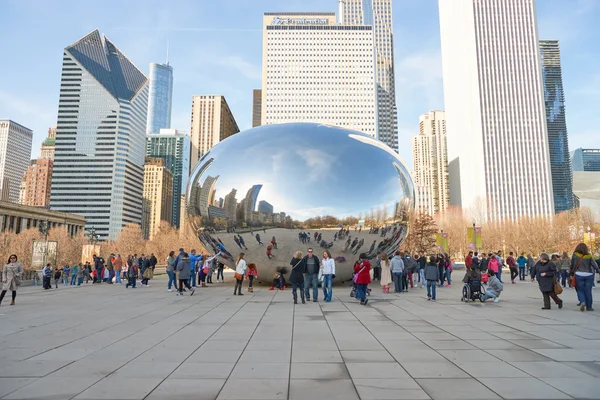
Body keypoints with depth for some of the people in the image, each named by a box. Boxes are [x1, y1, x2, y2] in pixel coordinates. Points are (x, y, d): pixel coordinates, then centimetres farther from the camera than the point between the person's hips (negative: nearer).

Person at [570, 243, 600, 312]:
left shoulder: (575, 255, -4)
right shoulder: (589, 256, -2)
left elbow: (572, 265, 2)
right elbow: (594, 265, -1)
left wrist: (571, 274, 12)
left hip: (579, 275, -1)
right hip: (589, 275, 1)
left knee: (580, 290, 10)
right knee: (588, 291, 8)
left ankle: (582, 302, -13)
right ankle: (589, 307, 12)